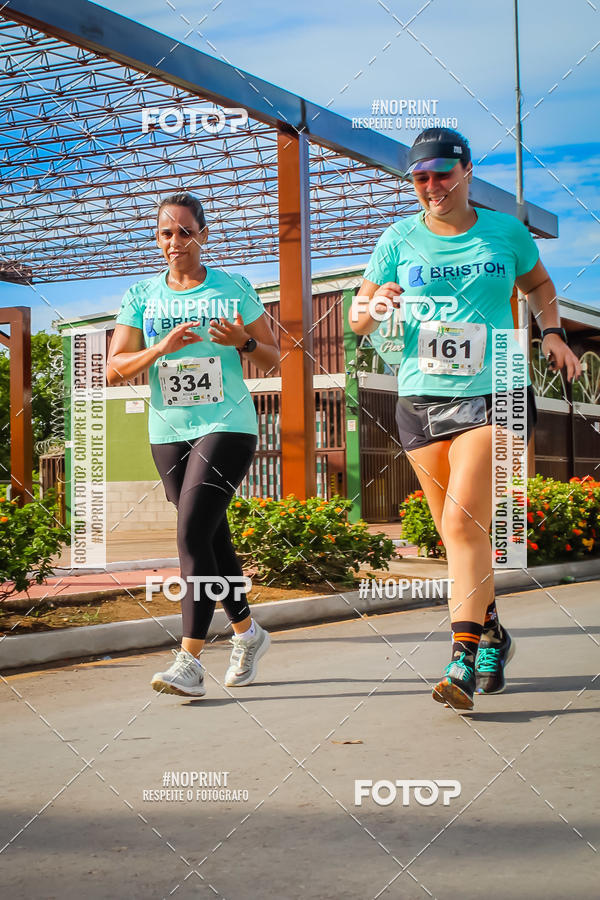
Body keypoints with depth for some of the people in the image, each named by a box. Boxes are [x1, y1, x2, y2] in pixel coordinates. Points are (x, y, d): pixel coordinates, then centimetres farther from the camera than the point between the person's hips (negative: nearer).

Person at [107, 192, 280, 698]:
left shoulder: (234, 289, 4)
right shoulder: (141, 297, 8)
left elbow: (273, 359, 10)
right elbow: (114, 371, 2)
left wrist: (244, 342, -12)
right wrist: (161, 348, -15)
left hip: (227, 427, -4)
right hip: (168, 432, 4)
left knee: (193, 534, -17)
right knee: (212, 539, 11)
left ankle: (190, 661, -16)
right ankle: (248, 633, 31)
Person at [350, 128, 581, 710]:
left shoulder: (506, 232, 5)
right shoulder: (399, 240, 6)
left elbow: (538, 284, 24)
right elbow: (356, 320, 9)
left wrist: (552, 332, 9)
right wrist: (374, 307, -13)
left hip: (492, 395, -2)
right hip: (420, 399, 2)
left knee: (462, 520, -18)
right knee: (457, 531, 7)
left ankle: (464, 657, -15)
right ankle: (492, 636, 27)